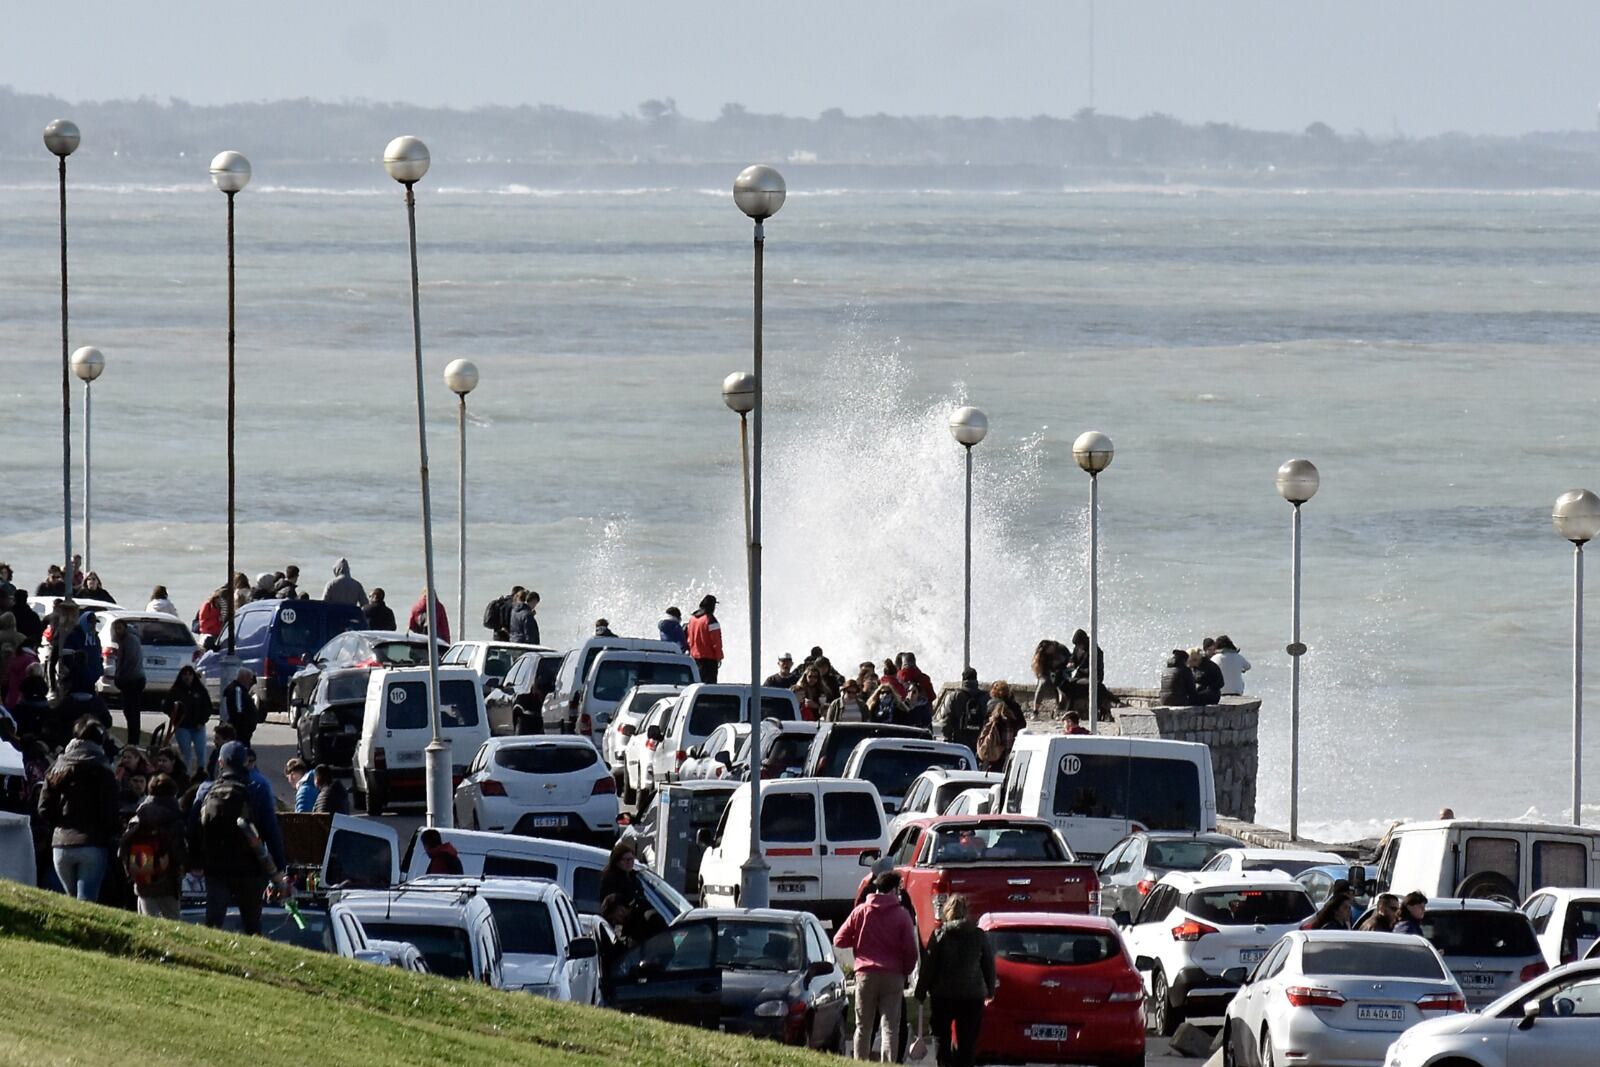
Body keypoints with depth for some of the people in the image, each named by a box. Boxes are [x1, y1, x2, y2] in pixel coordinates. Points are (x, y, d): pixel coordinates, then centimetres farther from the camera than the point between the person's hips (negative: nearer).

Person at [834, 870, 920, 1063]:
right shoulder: (901, 915, -2)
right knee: (890, 1027, 0)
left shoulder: (860, 911, 2)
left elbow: (839, 940, 3)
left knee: (863, 1027, 8)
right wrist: (906, 973, 12)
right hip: (893, 975, -1)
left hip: (865, 974, 1)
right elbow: (910, 950, -3)